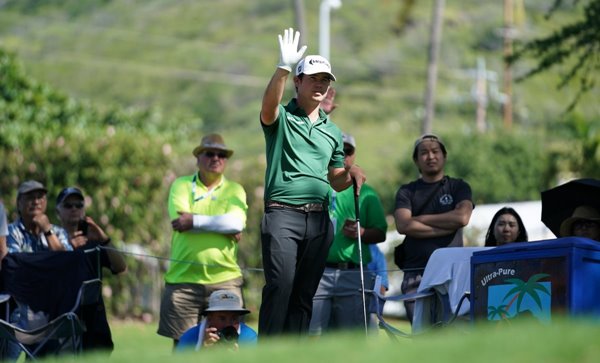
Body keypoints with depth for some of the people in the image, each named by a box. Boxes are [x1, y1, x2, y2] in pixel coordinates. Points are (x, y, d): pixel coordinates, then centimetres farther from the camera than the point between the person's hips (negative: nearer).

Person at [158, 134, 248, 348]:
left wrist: (195, 221, -11)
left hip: (224, 279, 1)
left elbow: (236, 222, -9)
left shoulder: (234, 190, 12)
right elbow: (179, 220, -8)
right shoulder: (182, 185, 10)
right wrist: (224, 227, -7)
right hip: (183, 278, 0)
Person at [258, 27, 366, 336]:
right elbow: (268, 105, -21)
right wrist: (283, 68, -35)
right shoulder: (281, 118, 5)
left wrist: (352, 173, 3)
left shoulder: (333, 132, 20)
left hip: (319, 219, 5)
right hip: (282, 214, -5)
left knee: (305, 293, 4)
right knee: (280, 284, -18)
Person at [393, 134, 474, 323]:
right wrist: (447, 228, -5)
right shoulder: (407, 192, 15)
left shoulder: (458, 187, 14)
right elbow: (403, 225, -4)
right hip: (416, 271, 1)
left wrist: (420, 218, 0)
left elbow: (462, 216, -6)